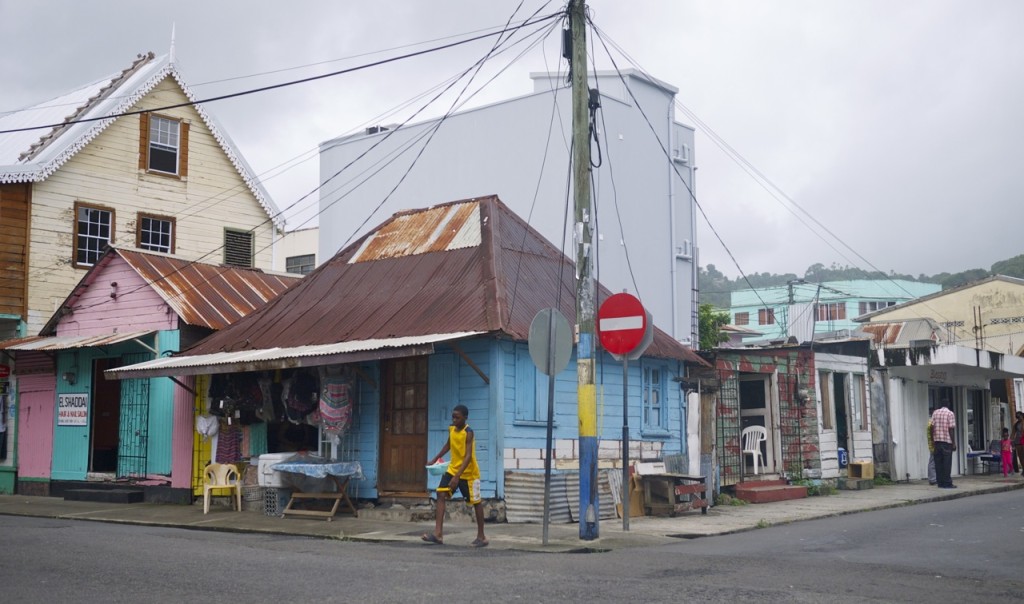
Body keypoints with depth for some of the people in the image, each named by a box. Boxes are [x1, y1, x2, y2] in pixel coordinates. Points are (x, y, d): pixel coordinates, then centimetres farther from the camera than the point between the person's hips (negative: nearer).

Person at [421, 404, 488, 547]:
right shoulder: (451, 429, -1)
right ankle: (438, 533, -13)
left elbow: (468, 456, -30)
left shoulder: (468, 433, -22)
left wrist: (457, 476, -37)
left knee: (476, 502, 4)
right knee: (441, 494, -9)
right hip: (453, 469, 6)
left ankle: (481, 536, 16)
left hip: (469, 473, -6)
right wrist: (436, 458, 14)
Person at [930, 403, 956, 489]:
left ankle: (940, 482, 9)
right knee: (947, 463, -2)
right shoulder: (950, 414, -3)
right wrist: (954, 443, -6)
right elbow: (951, 430, -8)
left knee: (938, 462, 7)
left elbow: (932, 427, 5)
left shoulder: (935, 413, 9)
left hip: (937, 441, 4)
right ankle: (947, 483, -2)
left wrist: (932, 439, 11)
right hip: (947, 441, -4)